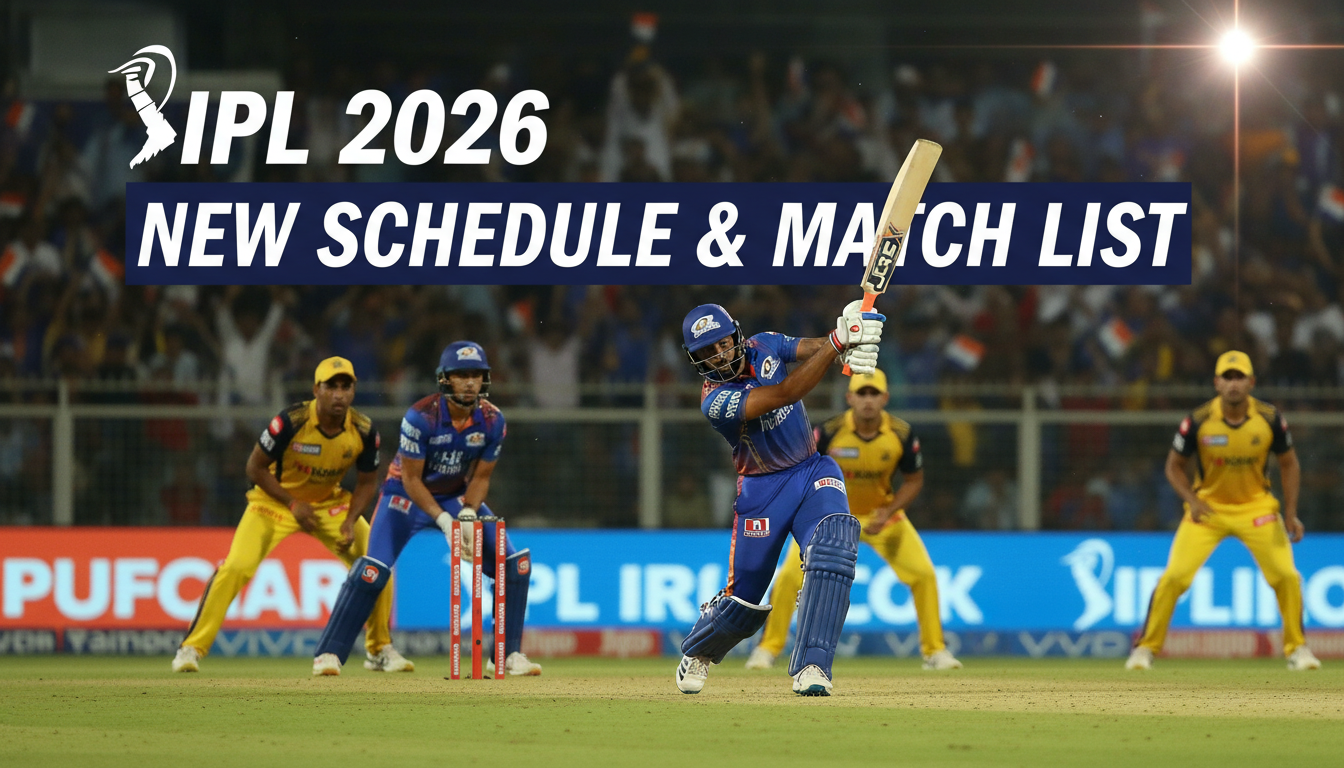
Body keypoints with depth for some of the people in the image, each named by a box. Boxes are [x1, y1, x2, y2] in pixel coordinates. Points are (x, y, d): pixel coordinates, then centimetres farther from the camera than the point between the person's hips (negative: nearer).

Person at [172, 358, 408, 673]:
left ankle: (380, 649, 12)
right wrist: (293, 504, -21)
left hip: (330, 503, 4)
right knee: (235, 567, -21)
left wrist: (351, 521, -17)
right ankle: (192, 648, -9)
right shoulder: (291, 422, -28)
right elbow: (256, 468, -17)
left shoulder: (364, 431, -17)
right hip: (277, 499, -3)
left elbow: (367, 482, -2)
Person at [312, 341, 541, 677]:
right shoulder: (421, 417, -27)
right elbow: (411, 478, -22)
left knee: (515, 564, -7)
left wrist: (469, 514, -22)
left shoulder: (492, 421, -15)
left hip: (459, 496, 4)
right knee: (372, 570, -21)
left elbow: (481, 477, -5)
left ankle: (509, 654, 5)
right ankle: (328, 654, -12)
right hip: (407, 495, -4)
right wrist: (443, 520, -30)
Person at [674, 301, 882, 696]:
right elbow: (784, 394, -35)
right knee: (744, 599, 3)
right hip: (763, 488, -3)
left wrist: (852, 344, -42)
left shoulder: (765, 347, -5)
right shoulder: (716, 401, -24)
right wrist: (838, 341, -43)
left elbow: (812, 349, -16)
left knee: (833, 545, -27)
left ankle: (811, 667, -29)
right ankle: (698, 650, 38)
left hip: (813, 471, 3)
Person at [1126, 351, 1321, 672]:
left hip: (1256, 506, 1)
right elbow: (1174, 466, -5)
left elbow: (1289, 464, 1)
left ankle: (1297, 648, 11)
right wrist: (1192, 500, -22)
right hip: (1208, 506, -1)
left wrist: (1290, 513, -8)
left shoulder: (1270, 419, -14)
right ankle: (1146, 647, 1)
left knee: (1286, 575, -9)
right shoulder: (1198, 420, -17)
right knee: (1174, 575, -13)